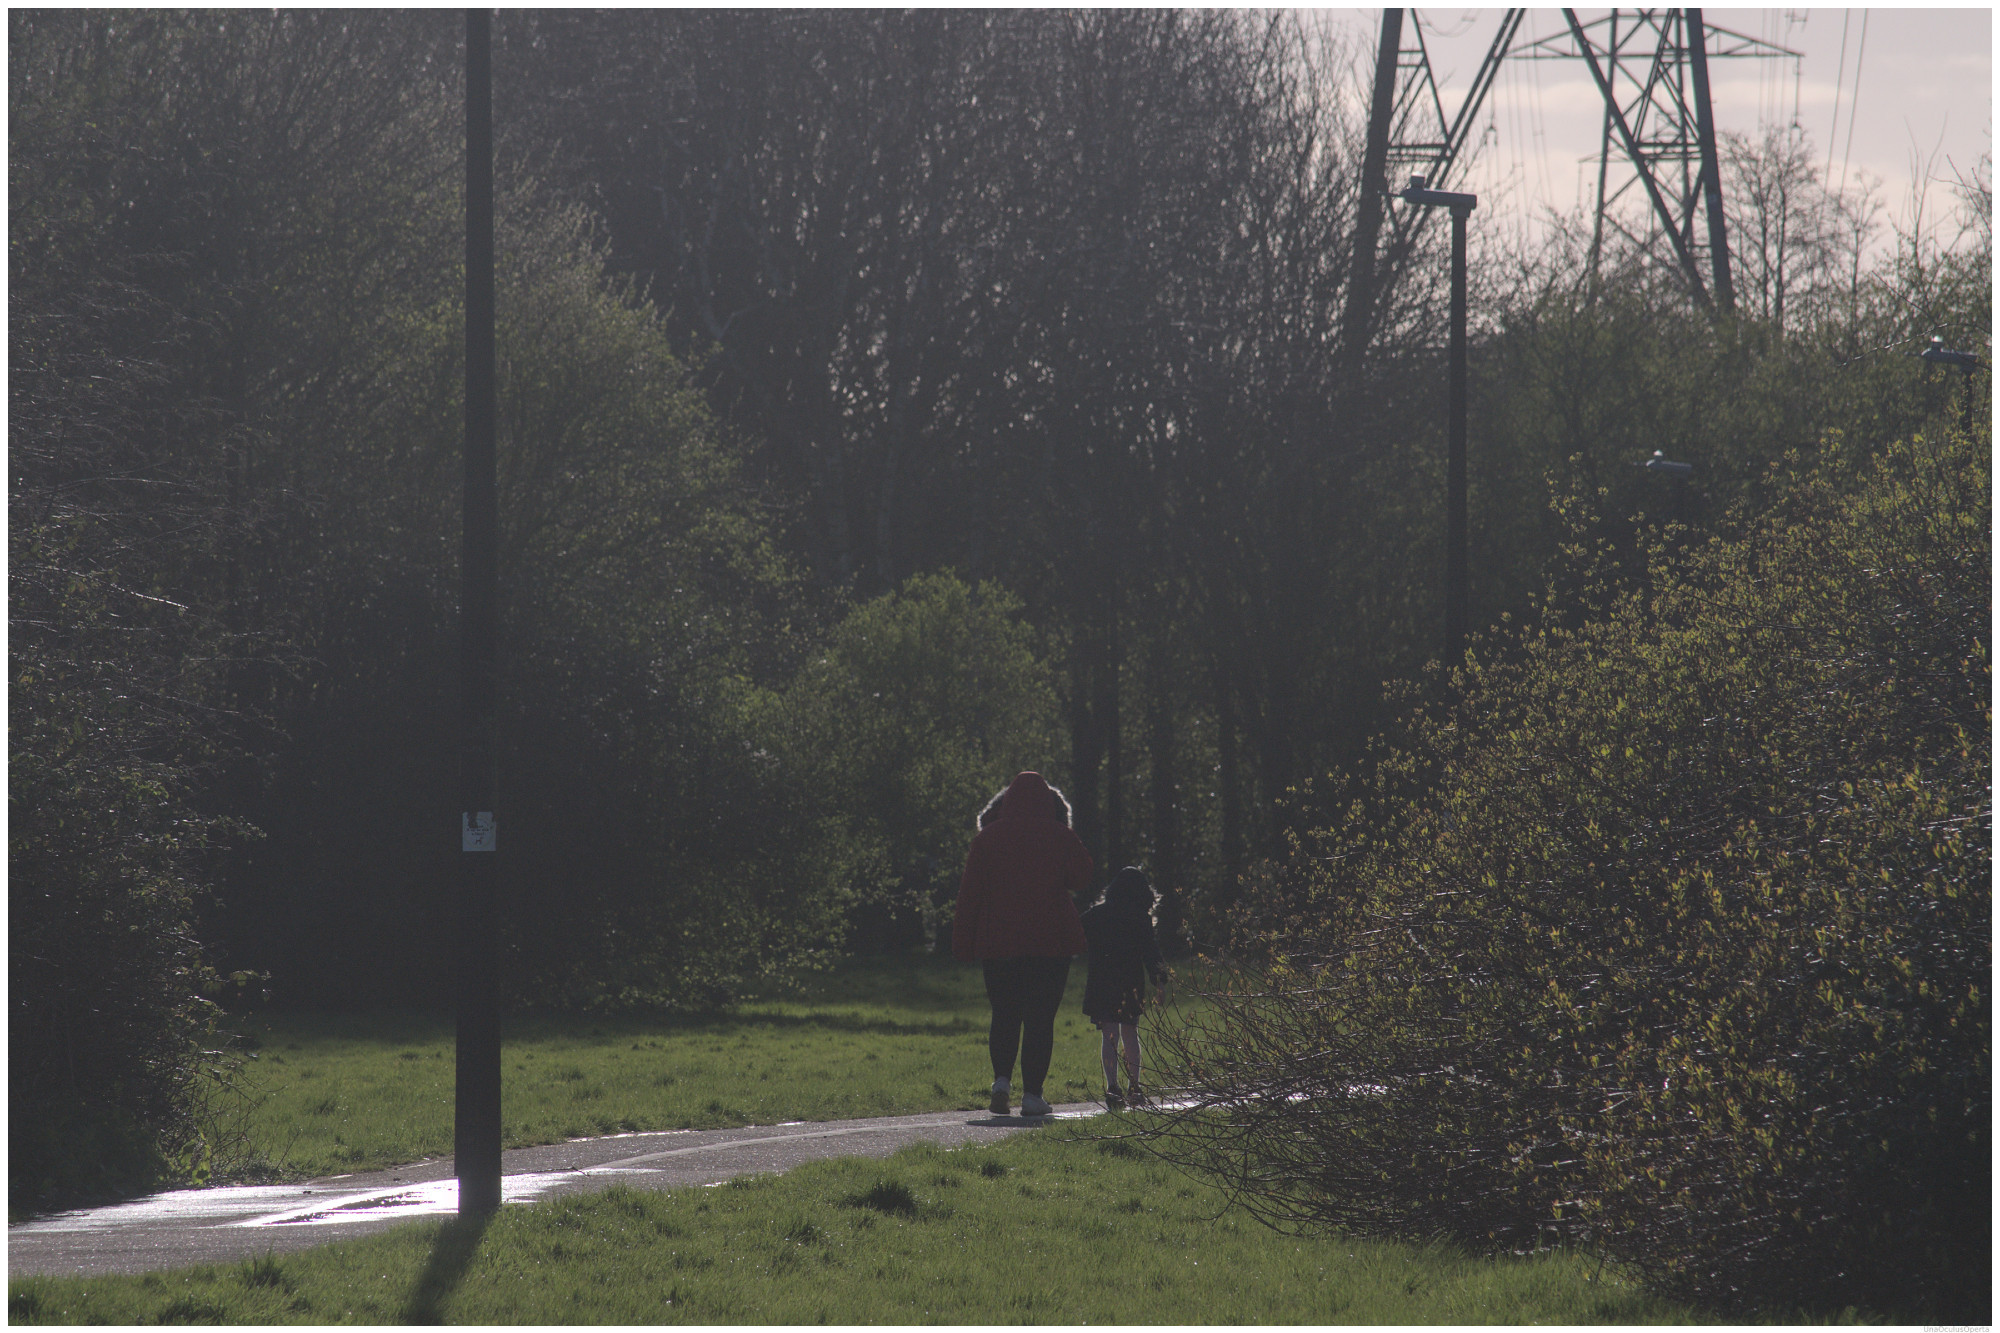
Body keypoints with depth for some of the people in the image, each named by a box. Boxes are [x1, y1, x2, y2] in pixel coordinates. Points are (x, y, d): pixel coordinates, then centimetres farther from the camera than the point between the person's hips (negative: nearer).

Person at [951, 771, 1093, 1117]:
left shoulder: (987, 838, 2)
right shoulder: (1061, 838, 0)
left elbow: (970, 894, 0)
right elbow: (1082, 882, 5)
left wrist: (965, 945, 3)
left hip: (997, 942, 1)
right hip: (1051, 942, -1)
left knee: (1004, 1014, 13)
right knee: (1040, 1017, 2)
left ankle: (1002, 1078, -6)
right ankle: (1032, 1093, -4)